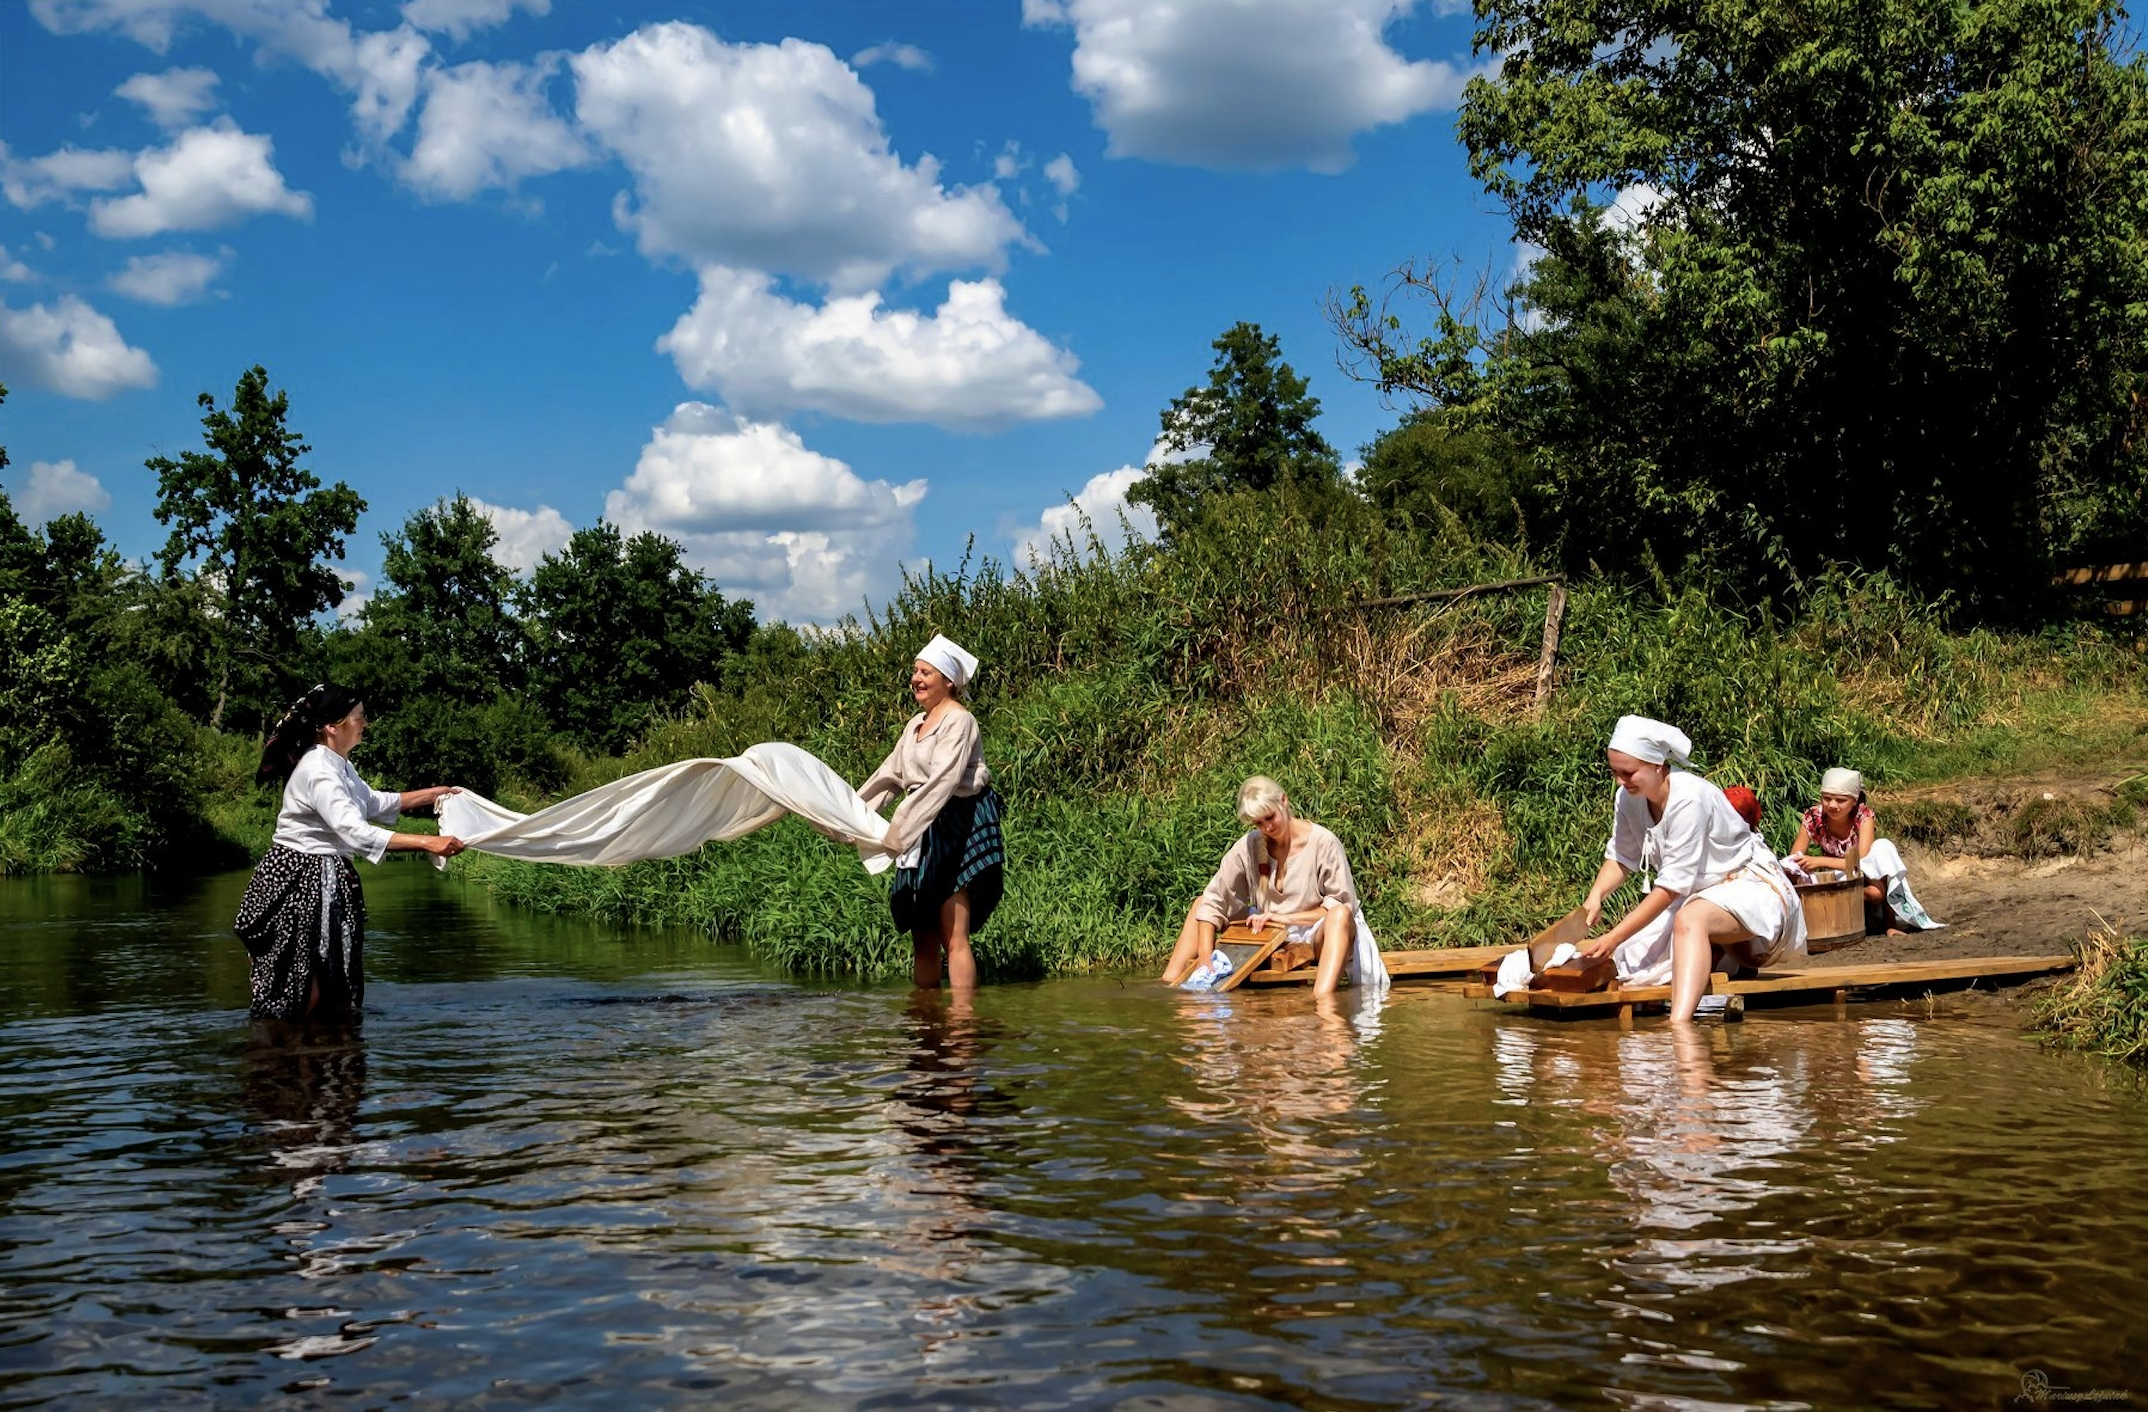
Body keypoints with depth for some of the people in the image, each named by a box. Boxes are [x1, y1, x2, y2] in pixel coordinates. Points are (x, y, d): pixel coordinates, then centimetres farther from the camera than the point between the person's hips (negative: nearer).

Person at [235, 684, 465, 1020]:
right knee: (302, 991, -5)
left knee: (341, 989, 10)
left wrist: (432, 793, 23)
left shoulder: (337, 765, 9)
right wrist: (428, 843, -37)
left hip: (327, 880, 10)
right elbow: (356, 832, -33)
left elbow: (375, 803, 27)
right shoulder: (318, 772, -22)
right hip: (297, 881, -10)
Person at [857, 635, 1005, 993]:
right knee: (923, 938, 10)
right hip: (923, 834, 9)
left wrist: (898, 828, -26)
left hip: (957, 830, -9)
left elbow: (942, 782, -22)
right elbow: (890, 774, 21)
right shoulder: (917, 723, 16)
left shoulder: (959, 721, -11)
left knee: (953, 937, -11)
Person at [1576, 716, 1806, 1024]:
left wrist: (1615, 937, -31)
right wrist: (1595, 897, -20)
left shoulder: (1689, 798, -29)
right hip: (1697, 894, 9)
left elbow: (1673, 885, -29)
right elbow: (1621, 858, 3)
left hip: (1749, 884, -9)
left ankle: (1678, 1028, -57)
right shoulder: (1629, 798, -8)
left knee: (1691, 919, -40)